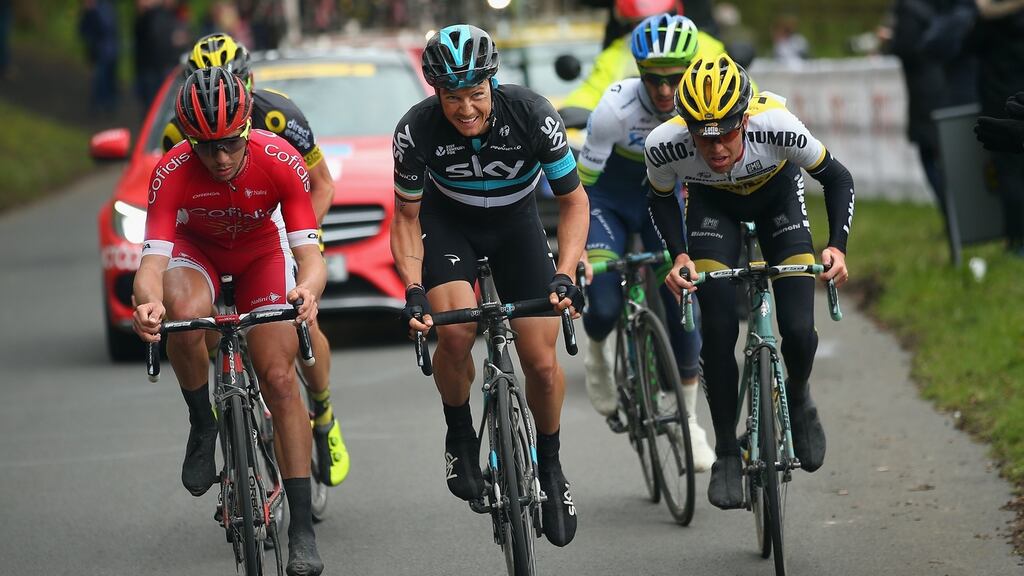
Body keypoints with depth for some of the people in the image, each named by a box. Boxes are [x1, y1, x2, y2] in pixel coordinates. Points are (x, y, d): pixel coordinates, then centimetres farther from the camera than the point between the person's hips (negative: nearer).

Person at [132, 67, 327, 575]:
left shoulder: (280, 161, -32)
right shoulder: (172, 172, -34)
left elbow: (309, 253, -35)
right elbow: (152, 261, -40)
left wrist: (307, 290, -59)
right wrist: (149, 301, -64)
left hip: (260, 252, 1)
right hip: (196, 248, 0)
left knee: (279, 379, -11)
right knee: (184, 312, -36)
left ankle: (302, 528, -4)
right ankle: (203, 424, -8)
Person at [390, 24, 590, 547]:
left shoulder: (532, 115, -30)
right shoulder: (417, 130, -28)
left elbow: (573, 200, -18)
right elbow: (406, 217, -14)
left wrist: (565, 274, -31)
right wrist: (413, 290, -27)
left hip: (514, 222, 1)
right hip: (447, 221, -1)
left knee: (542, 361, -7)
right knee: (455, 332, -27)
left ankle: (549, 466, 19)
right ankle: (460, 435, 0)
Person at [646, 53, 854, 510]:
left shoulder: (777, 126, -39)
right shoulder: (665, 144, -35)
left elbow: (837, 179, -20)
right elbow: (661, 198, -10)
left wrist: (837, 246, -32)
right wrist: (679, 256, -24)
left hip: (777, 193, -1)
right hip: (712, 202, 1)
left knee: (799, 331, -13)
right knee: (718, 331, -15)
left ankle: (798, 399, 21)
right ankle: (726, 453, 2)